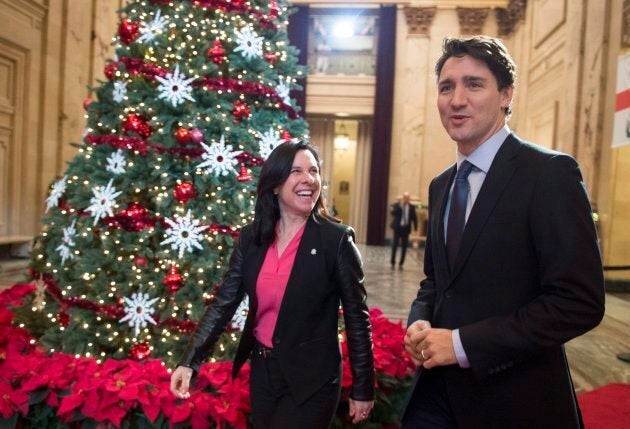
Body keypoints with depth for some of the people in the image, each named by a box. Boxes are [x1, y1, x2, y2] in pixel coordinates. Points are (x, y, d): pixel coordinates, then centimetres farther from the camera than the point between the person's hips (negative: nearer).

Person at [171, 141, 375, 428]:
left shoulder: (336, 239, -14)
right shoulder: (250, 237, -2)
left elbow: (357, 318, -10)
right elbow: (223, 303, -1)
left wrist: (363, 389, -6)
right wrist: (190, 361, -9)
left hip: (311, 379, -4)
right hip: (262, 371, 5)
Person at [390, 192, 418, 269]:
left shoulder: (412, 207, 4)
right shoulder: (397, 205, -2)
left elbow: (414, 217, 8)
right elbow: (392, 212, -18)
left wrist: (415, 227, 0)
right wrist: (400, 205, -24)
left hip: (406, 228, 2)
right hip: (397, 228, -2)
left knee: (404, 247, 3)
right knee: (394, 246, 0)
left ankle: (401, 264, 13)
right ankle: (393, 263, 10)